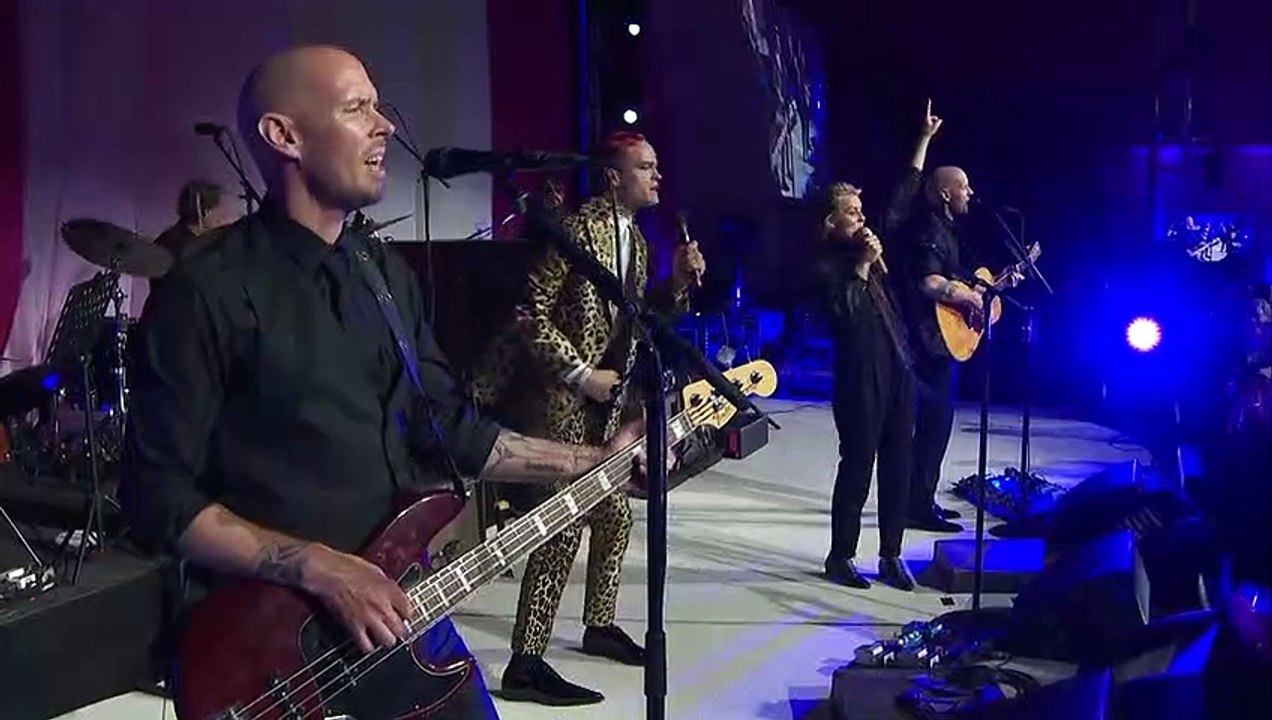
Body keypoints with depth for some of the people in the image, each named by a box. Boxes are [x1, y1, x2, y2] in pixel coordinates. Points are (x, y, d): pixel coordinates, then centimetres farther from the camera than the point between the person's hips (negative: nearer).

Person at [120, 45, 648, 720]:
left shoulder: (388, 273, 7)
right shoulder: (209, 292, -15)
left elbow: (446, 426, 9)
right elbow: (157, 494, -15)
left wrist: (598, 460, 4)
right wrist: (320, 568, -21)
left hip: (397, 605, 6)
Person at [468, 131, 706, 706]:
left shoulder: (636, 239, 13)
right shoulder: (577, 229, -15)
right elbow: (531, 315, -19)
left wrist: (678, 281, 3)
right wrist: (579, 374, -19)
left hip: (611, 404, 10)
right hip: (564, 402, -10)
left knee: (614, 516, 17)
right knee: (564, 527, -12)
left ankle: (600, 626, 35)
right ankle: (525, 664, -6)